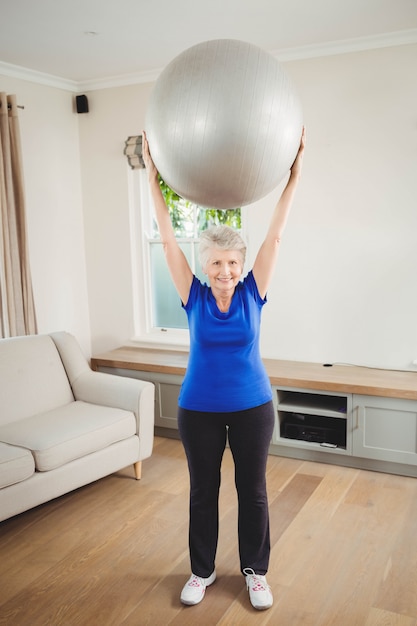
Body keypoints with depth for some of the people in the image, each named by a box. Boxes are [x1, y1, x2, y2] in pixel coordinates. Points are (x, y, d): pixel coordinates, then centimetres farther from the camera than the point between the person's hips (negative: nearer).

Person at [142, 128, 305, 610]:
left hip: (252, 407, 0)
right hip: (199, 409, 0)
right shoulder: (194, 297, -8)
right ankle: (202, 571, 34)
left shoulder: (253, 293, -7)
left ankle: (255, 570, 34)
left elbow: (275, 236, -12)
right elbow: (167, 240, -12)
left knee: (252, 490, 12)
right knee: (203, 491, 14)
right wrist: (153, 179, -15)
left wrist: (293, 177, -15)